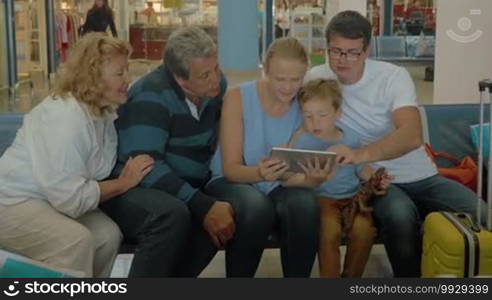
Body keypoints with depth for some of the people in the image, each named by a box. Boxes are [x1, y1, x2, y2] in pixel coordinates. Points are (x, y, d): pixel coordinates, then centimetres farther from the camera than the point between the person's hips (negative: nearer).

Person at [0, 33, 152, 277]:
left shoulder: (102, 111, 1)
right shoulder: (66, 117, -27)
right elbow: (71, 197, -27)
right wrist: (123, 183, -20)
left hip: (55, 199, 8)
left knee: (107, 234, -10)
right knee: (76, 240, -28)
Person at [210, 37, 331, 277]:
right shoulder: (238, 97, -12)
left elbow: (301, 175, -7)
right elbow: (230, 169, -15)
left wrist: (314, 179, -32)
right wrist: (260, 173, -38)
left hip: (279, 188, 2)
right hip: (233, 182, -2)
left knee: (305, 204, -32)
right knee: (256, 206, -36)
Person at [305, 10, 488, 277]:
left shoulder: (394, 77, -10)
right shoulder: (316, 79, -3)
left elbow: (412, 136, -26)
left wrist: (360, 154, -45)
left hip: (422, 177, 1)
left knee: (481, 216, -24)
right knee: (399, 215, -36)